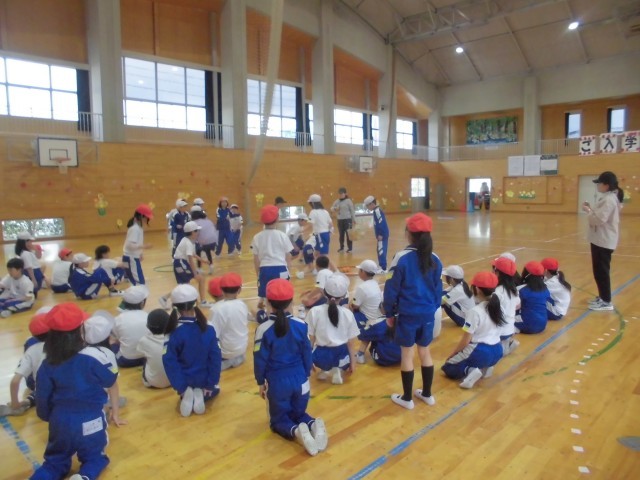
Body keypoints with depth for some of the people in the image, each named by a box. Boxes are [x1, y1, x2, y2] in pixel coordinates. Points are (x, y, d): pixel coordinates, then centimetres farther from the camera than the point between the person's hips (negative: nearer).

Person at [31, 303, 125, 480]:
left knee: (55, 461, 25)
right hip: (90, 421, -3)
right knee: (94, 458, 21)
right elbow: (110, 380, -6)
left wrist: (49, 418, 21)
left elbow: (42, 398, 3)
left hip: (60, 421, 3)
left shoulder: (47, 363, -7)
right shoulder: (93, 356, -20)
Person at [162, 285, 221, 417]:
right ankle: (201, 395, 0)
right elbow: (215, 359, -12)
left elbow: (170, 363, -17)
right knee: (214, 389, 33)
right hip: (203, 380, 0)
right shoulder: (209, 330, -17)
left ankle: (186, 394, 0)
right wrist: (211, 384, -2)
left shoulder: (173, 333, -20)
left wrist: (179, 387, -8)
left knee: (184, 389, 36)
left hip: (184, 380, 0)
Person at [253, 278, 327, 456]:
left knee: (279, 420, 17)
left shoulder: (264, 329, -17)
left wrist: (260, 382, 7)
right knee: (299, 414, 24)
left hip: (277, 383, -3)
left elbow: (260, 359, -9)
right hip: (300, 380, 3)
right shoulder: (301, 325, -8)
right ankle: (314, 425, -8)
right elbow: (307, 355, 2)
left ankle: (296, 431, -15)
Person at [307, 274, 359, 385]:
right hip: (342, 356, 0)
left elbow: (310, 340, -3)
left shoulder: (314, 312, -9)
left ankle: (325, 369, 15)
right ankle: (337, 370, 7)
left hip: (321, 356, 0)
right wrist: (352, 363, 16)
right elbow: (351, 343, 2)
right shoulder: (348, 313, -5)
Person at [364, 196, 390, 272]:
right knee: (381, 250, 17)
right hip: (382, 234, 10)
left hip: (382, 235, -10)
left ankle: (383, 268, -5)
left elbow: (381, 223, -23)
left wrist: (380, 235, -22)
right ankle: (382, 266, 27)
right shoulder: (377, 210, 15)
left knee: (381, 250, -8)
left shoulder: (377, 211, -16)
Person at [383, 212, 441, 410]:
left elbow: (392, 288, -10)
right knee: (425, 352, 18)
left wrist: (389, 313, 1)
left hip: (408, 314, -5)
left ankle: (407, 398, 19)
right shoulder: (434, 259, 1)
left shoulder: (402, 257, -14)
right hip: (428, 314, 5)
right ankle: (427, 394, 31)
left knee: (407, 354, 7)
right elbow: (438, 289, 10)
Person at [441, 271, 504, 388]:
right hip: (496, 351, 7)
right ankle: (484, 367, 8)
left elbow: (465, 340, -15)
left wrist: (452, 354, 2)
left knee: (447, 367, 10)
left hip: (480, 352, -7)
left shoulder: (474, 312, -20)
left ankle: (470, 371, -15)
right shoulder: (495, 306, 2)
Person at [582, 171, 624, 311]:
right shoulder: (606, 197, 13)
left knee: (602, 271, -5)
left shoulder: (609, 199, -18)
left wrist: (588, 211, -12)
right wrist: (591, 209, 5)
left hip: (604, 240, -10)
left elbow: (600, 219, -24)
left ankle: (606, 301, 2)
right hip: (600, 239, 10)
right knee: (599, 270, 17)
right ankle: (602, 297, 27)